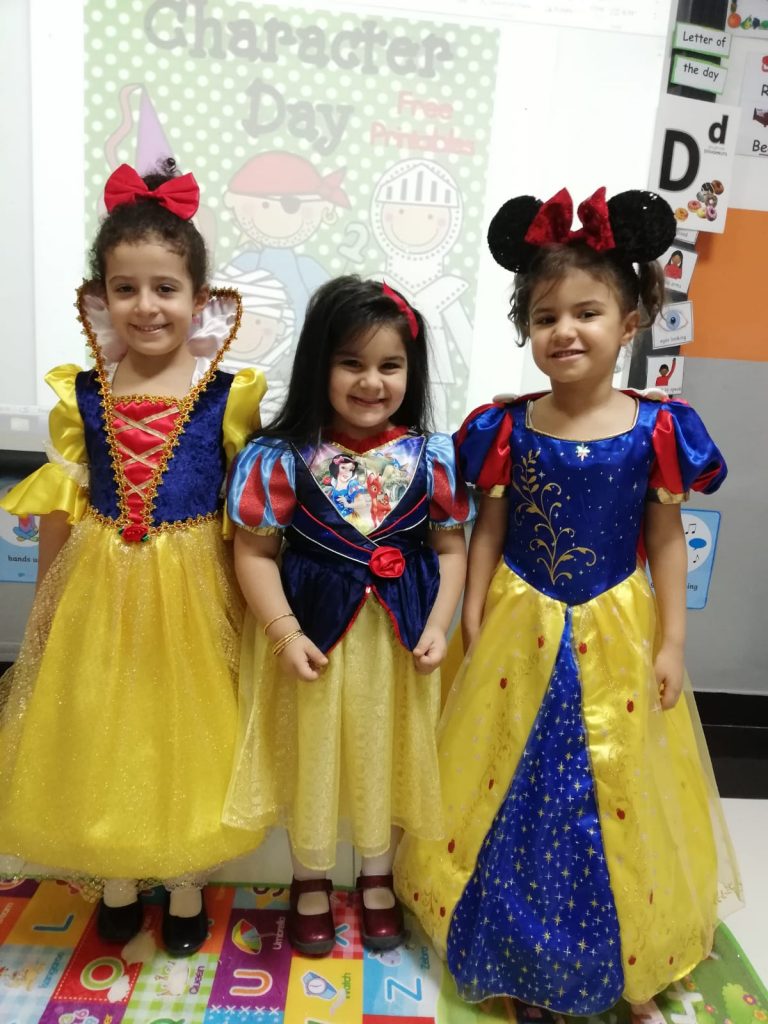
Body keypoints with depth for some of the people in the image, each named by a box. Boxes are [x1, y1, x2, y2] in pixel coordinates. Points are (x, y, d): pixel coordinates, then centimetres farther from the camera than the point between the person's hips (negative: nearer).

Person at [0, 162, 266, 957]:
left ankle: (186, 889, 37)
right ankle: (115, 885, 41)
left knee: (187, 734, 11)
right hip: (99, 585, 3)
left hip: (191, 588, -2)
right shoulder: (80, 397, -1)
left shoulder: (228, 397, -8)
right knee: (97, 733, 15)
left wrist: (257, 602, -6)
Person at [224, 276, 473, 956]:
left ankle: (378, 878, 44)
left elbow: (450, 548, 1)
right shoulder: (282, 458, -12)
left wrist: (437, 625, -8)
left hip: (399, 633, 2)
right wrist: (285, 632, -15)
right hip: (314, 628, -1)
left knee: (387, 753, 18)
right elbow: (255, 552, -9)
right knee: (310, 756, 15)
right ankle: (311, 882, 42)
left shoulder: (432, 458, -6)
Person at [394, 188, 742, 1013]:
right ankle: (504, 930, 39)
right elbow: (488, 529, 0)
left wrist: (670, 642, -1)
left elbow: (666, 540, -1)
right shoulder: (507, 427, -7)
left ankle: (612, 946, 40)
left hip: (614, 635, 0)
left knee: (613, 788, 14)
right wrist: (473, 621, -1)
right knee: (510, 783, 14)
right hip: (521, 629, 1)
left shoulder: (657, 428, -8)